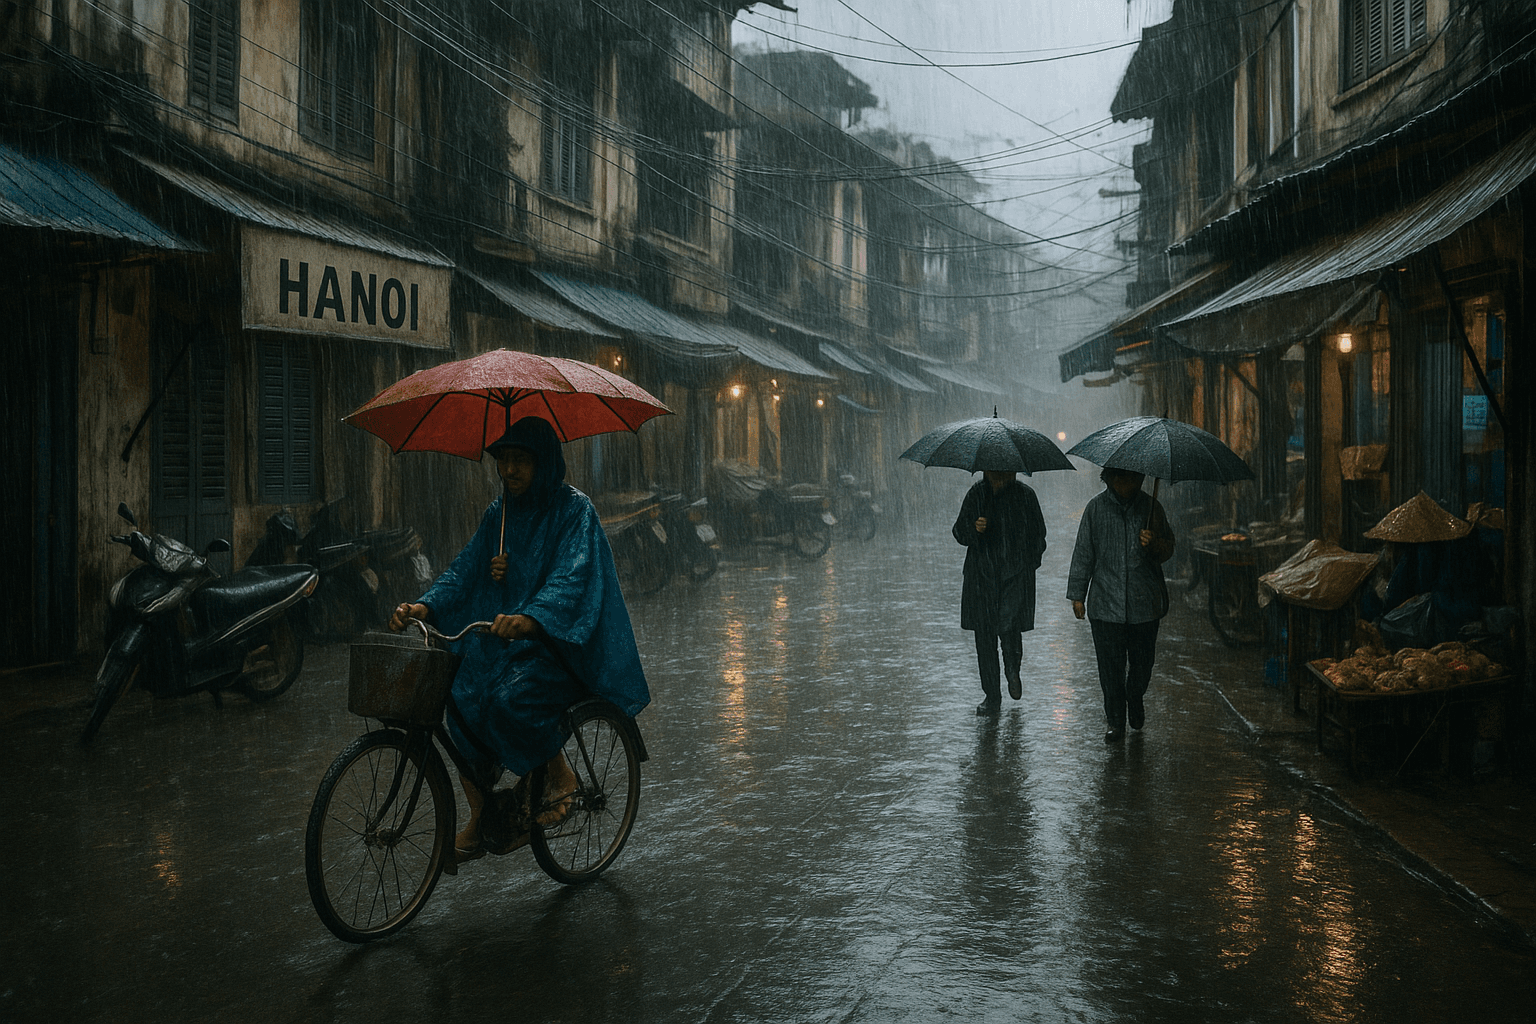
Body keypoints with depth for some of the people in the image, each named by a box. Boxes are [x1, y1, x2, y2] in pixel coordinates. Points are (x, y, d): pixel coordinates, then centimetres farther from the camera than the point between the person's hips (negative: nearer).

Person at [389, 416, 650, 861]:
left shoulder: (573, 508, -8)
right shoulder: (498, 513, 12)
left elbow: (571, 578, -24)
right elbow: (465, 569, 6)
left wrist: (529, 619, -43)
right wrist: (425, 606, -15)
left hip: (558, 641, -6)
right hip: (501, 639, 6)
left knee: (511, 700, -32)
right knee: (460, 696, -18)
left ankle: (560, 774, -4)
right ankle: (479, 819, -5)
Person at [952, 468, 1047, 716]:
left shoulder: (1025, 495, 1)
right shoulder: (977, 494, 3)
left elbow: (1038, 536, 10)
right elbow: (959, 531, 5)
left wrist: (1028, 563, 1)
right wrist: (974, 529, -16)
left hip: (1016, 575, -2)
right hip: (982, 576, 2)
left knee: (1008, 627, -15)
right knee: (984, 634, 3)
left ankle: (1013, 670, 19)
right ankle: (991, 695, 17)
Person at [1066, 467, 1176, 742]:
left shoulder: (1150, 507, 4)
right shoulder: (1096, 508, 2)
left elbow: (1168, 549, 10)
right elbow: (1083, 552, 5)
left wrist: (1154, 544, -14)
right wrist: (1077, 595, 3)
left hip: (1144, 603, 1)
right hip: (1106, 604, -1)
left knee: (1142, 662, 11)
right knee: (1110, 666, 0)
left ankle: (1135, 700, 40)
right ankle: (1116, 722, 12)